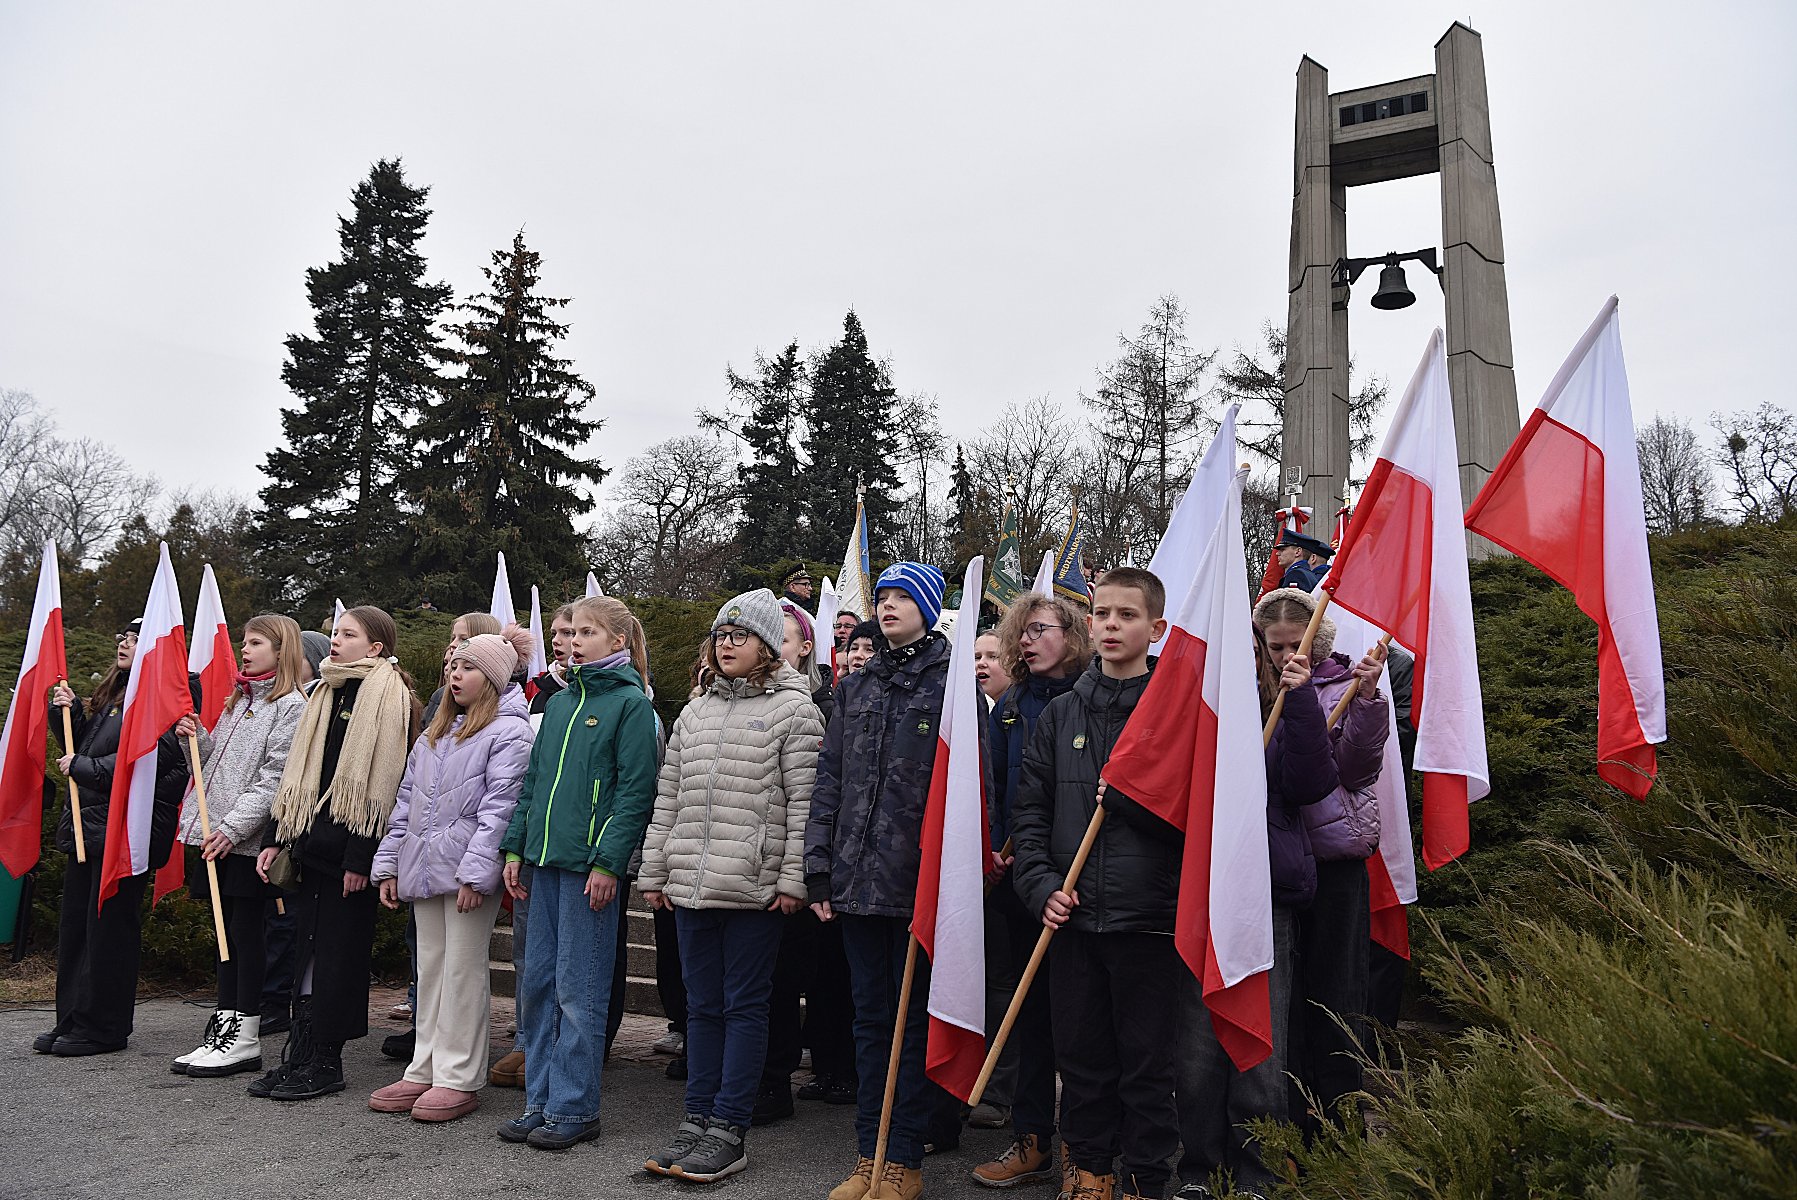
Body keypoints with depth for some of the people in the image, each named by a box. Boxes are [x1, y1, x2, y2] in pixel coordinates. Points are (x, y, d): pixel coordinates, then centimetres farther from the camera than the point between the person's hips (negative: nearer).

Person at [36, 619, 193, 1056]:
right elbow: (82, 747, 23)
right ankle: (71, 1021, 23)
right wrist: (68, 713, 7)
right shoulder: (112, 694, 18)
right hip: (89, 824, 9)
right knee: (75, 925, 13)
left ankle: (102, 1029, 9)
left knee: (107, 928, -2)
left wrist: (82, 767, -12)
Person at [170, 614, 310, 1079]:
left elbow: (273, 779, -15)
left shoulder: (291, 705, -9)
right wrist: (197, 738, 5)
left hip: (248, 839, -8)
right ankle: (224, 1027, 18)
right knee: (227, 931, 11)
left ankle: (245, 1037, 6)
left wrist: (233, 827, -19)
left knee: (246, 932, -2)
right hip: (217, 836, 8)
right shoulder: (239, 699, 18)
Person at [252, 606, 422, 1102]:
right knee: (308, 948, 11)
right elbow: (298, 773, 19)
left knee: (338, 953, 1)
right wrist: (279, 838, 13)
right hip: (311, 846, 8)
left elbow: (381, 782, -15)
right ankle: (299, 1056, 19)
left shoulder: (387, 694, -10)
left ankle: (325, 1062, 12)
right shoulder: (326, 692, 16)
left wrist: (359, 857, -18)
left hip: (347, 850, -8)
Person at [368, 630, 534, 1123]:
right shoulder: (435, 733, 19)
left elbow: (498, 806, -14)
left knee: (463, 970, -1)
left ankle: (458, 1079, 7)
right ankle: (425, 1069, 22)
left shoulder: (508, 731, -6)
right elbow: (406, 800, 21)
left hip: (468, 868, -7)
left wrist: (474, 871, -19)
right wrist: (388, 864, 15)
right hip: (424, 866, 8)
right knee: (430, 969, 13)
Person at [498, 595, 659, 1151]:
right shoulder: (559, 703, 15)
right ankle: (540, 1100, 23)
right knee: (536, 982, 11)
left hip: (591, 864, -7)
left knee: (578, 989, 0)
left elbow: (636, 789, -13)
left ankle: (575, 1109, 12)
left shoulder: (631, 703, -7)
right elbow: (534, 779, 18)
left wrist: (608, 861, -18)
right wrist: (516, 847, 11)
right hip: (545, 859, 7)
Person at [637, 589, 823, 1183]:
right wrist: (654, 873, 12)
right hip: (692, 886, 6)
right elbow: (668, 799, 16)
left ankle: (728, 1130, 12)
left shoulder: (792, 708, -3)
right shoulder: (694, 712, 15)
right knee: (702, 1005, 14)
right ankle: (697, 1120, 24)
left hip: (755, 886, -6)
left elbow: (803, 801, -8)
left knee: (744, 1005, 3)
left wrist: (793, 879, -13)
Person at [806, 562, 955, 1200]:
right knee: (870, 1016, 13)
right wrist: (818, 867, 6)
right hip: (858, 878, 5)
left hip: (919, 878, -5)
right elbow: (830, 780, 12)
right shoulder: (856, 686, 14)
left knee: (914, 1018, 5)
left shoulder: (951, 683, -3)